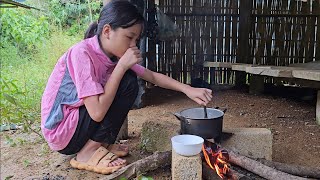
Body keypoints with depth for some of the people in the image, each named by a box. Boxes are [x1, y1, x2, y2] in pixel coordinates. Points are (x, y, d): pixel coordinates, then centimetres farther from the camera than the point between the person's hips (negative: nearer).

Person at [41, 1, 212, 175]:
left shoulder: (115, 55, -2)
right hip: (60, 133, -8)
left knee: (128, 80, 2)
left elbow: (152, 76, 5)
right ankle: (88, 153, -11)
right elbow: (97, 112, -30)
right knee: (127, 82, -18)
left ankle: (102, 144, 5)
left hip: (79, 123, 8)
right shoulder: (82, 53, -25)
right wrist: (122, 66, -26)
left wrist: (187, 89, -8)